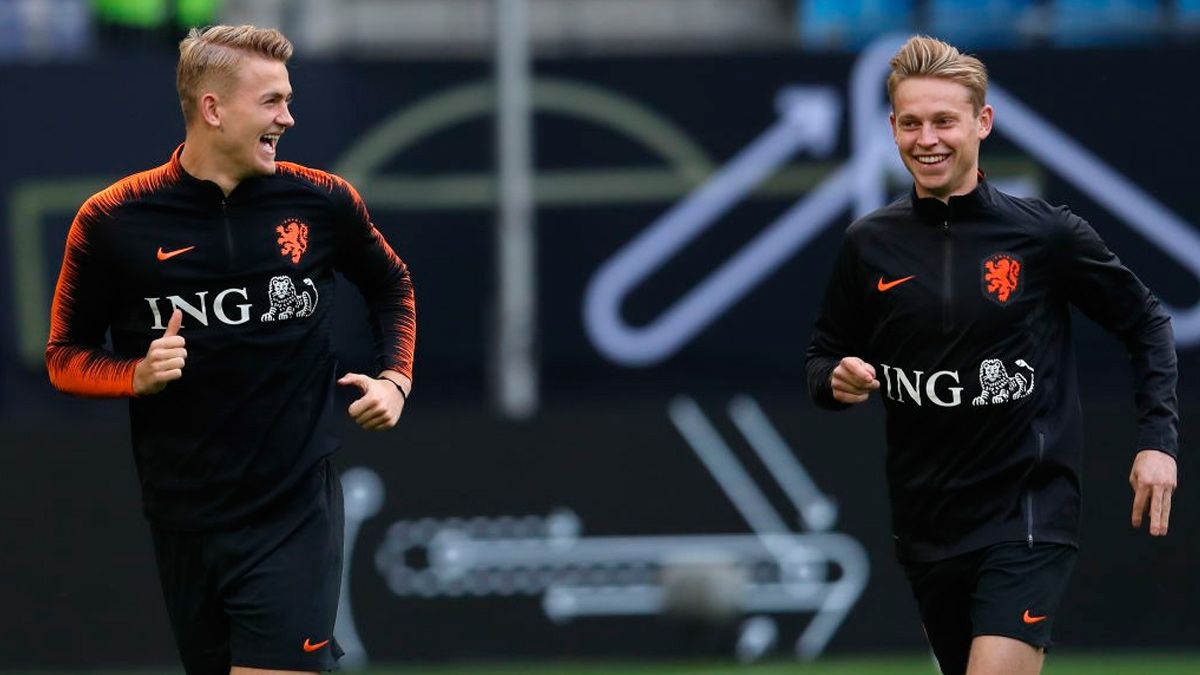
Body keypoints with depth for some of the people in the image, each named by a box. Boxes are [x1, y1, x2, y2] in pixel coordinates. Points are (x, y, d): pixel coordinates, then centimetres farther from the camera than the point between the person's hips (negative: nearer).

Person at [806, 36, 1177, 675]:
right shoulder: (869, 244, 2)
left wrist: (1158, 439, -5)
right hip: (926, 520, 4)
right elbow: (823, 355, 13)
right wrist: (836, 379, -10)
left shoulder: (1044, 233, -6)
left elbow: (1146, 323, 5)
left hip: (1029, 509, -4)